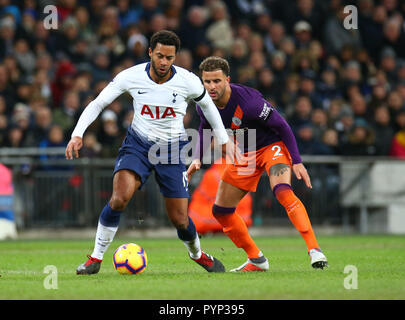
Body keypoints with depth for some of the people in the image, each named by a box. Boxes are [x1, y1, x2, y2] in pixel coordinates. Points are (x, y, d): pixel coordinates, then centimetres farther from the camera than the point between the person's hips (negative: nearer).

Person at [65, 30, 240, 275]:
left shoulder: (188, 81, -13)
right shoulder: (131, 77, -13)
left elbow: (207, 105, 8)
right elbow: (97, 104, -4)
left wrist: (224, 140, 16)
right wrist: (78, 135, -16)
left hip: (173, 149, 0)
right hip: (138, 144, 0)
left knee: (180, 220, -1)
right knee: (120, 198, -26)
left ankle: (198, 254, 33)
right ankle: (96, 258, -11)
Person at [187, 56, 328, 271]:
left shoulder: (247, 101, -31)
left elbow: (282, 126, -21)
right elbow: (205, 128, 11)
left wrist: (296, 161, -22)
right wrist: (197, 158, -2)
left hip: (272, 146, -7)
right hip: (244, 155, 7)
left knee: (283, 192, -35)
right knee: (220, 211, 5)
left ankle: (314, 249, -36)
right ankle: (256, 260, 19)